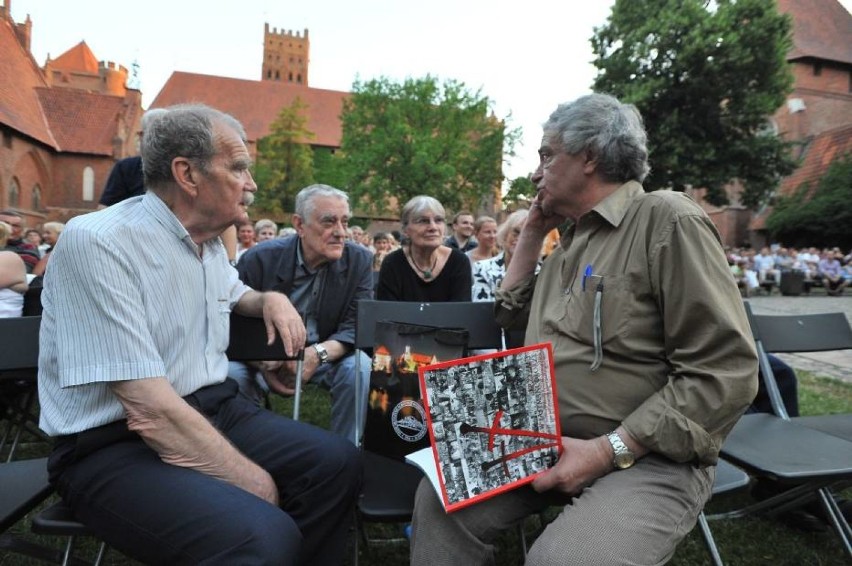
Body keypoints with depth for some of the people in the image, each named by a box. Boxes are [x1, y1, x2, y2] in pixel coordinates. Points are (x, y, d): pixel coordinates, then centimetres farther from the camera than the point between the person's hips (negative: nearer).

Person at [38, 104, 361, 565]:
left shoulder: (209, 241, 8)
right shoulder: (98, 244, -20)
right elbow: (149, 412, -26)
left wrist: (271, 299, 8)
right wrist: (252, 481, -20)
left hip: (212, 409, 8)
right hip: (115, 446, -8)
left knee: (338, 462, -6)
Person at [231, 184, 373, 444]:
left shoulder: (359, 260, -9)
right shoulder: (259, 259, -13)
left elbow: (357, 327, -11)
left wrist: (318, 353, -32)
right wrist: (263, 364, -29)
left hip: (328, 356, 1)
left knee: (360, 368, -29)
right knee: (233, 374, -29)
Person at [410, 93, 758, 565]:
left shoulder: (667, 220, -13)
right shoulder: (571, 240, 14)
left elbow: (725, 371, -18)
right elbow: (511, 311, 26)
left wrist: (609, 450, -21)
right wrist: (532, 232, 14)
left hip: (647, 458, -7)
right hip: (545, 441, 7)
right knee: (441, 498, -8)